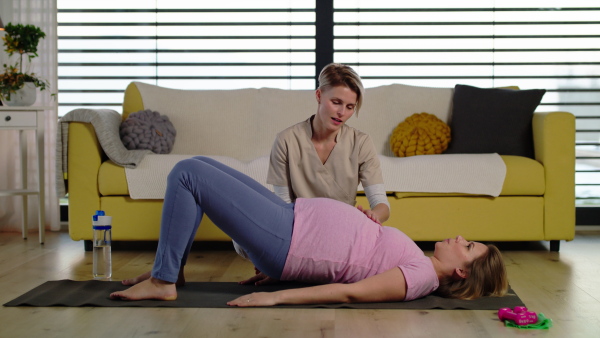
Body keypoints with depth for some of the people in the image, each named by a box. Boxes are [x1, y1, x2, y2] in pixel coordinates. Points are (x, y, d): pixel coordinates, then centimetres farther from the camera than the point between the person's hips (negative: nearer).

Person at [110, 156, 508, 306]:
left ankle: (162, 282, -5)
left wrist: (277, 297, -28)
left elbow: (350, 292, -23)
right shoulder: (415, 261, 13)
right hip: (290, 218, 9)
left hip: (281, 240, -9)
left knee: (186, 173, -13)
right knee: (196, 166, 12)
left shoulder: (422, 277, -14)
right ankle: (172, 270, 15)